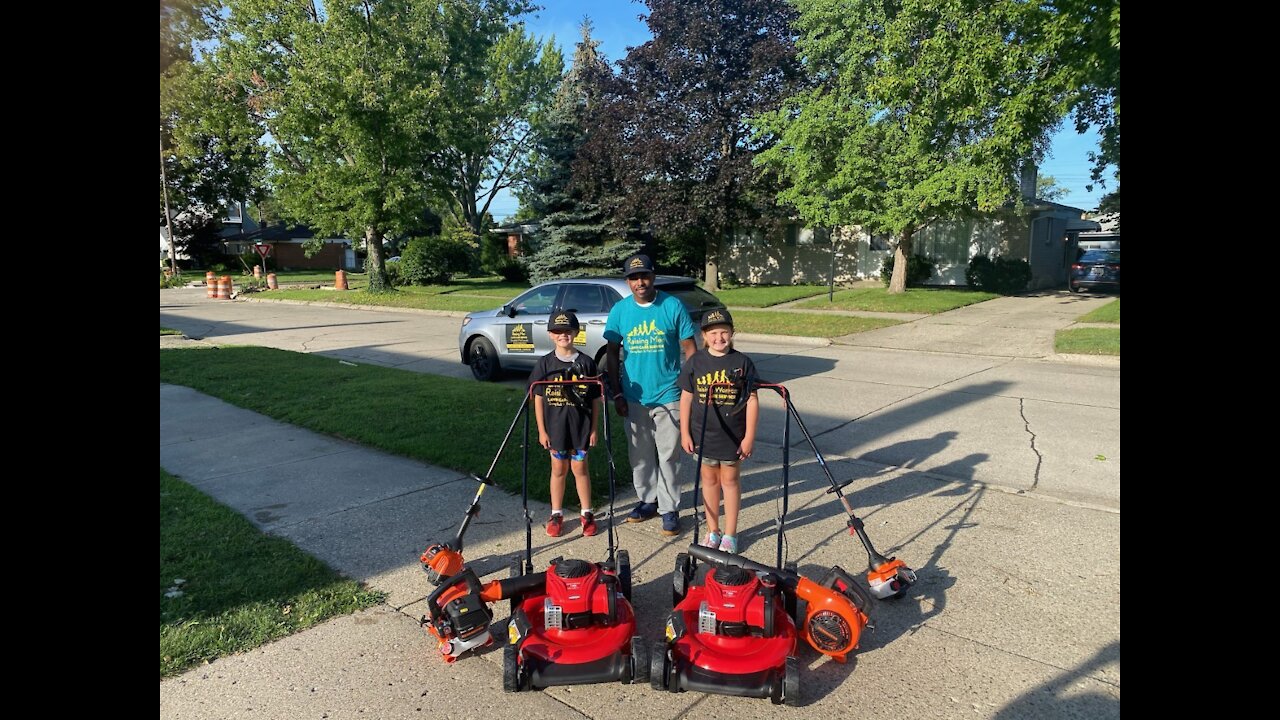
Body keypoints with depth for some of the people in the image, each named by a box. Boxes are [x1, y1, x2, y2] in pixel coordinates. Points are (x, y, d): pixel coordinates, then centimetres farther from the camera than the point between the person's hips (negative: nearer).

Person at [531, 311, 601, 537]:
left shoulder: (586, 363, -4)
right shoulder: (545, 363, -3)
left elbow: (595, 399, 0)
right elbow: (538, 398, 0)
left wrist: (594, 428, -2)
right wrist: (541, 430, -3)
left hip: (580, 426, -1)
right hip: (554, 426, 1)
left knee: (580, 468, 9)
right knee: (558, 469, 12)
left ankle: (587, 514, 23)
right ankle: (556, 514, 25)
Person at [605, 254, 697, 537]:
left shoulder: (673, 306, -6)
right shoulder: (620, 310, 1)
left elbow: (689, 349, -2)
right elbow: (613, 353, 6)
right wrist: (616, 393, 2)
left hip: (668, 396, -3)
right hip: (634, 397, 3)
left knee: (668, 455, 3)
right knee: (640, 455, 14)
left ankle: (669, 508, 15)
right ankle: (647, 500, 30)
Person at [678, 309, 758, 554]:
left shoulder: (742, 362, -7)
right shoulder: (695, 362, -3)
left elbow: (752, 400, -6)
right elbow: (686, 397, 2)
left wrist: (749, 436, -8)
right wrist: (684, 432, 0)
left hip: (733, 435, -2)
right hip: (703, 434, 2)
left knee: (730, 480, 9)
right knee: (709, 480, 13)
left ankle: (730, 535, 22)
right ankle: (712, 532, 28)